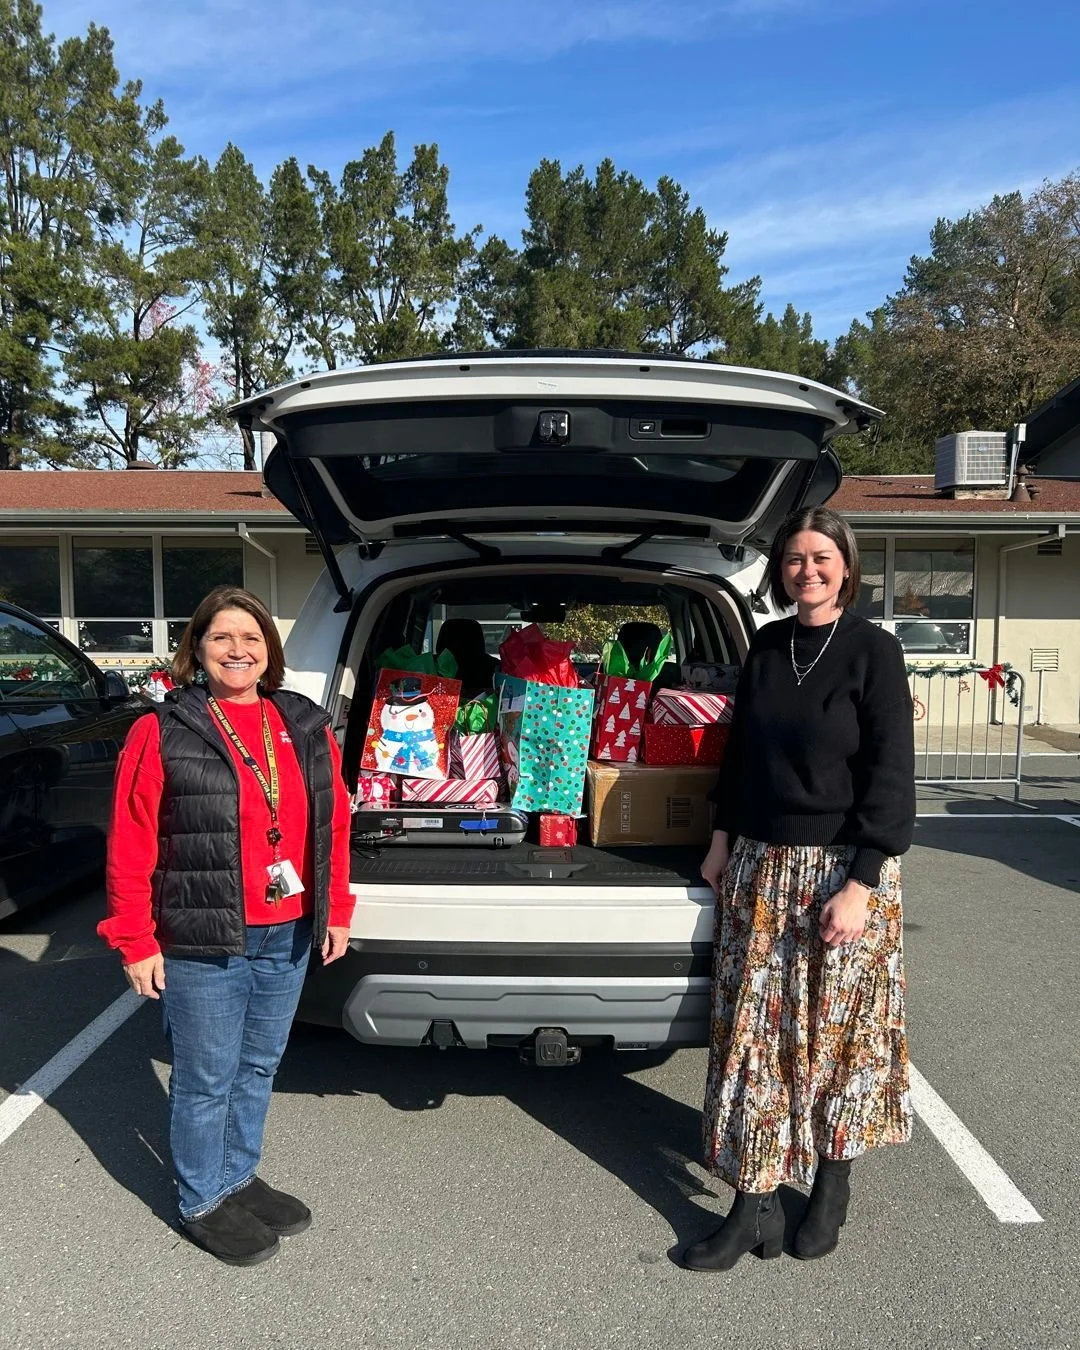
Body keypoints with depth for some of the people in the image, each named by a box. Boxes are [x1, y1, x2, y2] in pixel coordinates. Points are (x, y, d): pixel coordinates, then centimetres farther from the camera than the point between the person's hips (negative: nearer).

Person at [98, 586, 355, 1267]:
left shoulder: (306, 727, 4)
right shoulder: (162, 732, -10)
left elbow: (333, 825, 9)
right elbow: (131, 846, -9)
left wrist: (335, 910, 9)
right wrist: (136, 942, -9)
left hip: (287, 936, 5)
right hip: (202, 943, -5)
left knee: (259, 1067, 20)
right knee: (208, 1078, 10)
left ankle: (240, 1177, 42)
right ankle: (204, 1203, 33)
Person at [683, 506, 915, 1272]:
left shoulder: (873, 650, -9)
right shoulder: (765, 647, 7)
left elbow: (892, 777, -12)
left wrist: (859, 885, -17)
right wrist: (722, 838, 11)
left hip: (842, 870, -5)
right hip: (761, 865, 5)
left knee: (837, 1029, 9)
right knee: (753, 1032, 7)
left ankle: (833, 1185, 32)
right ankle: (757, 1204, 19)